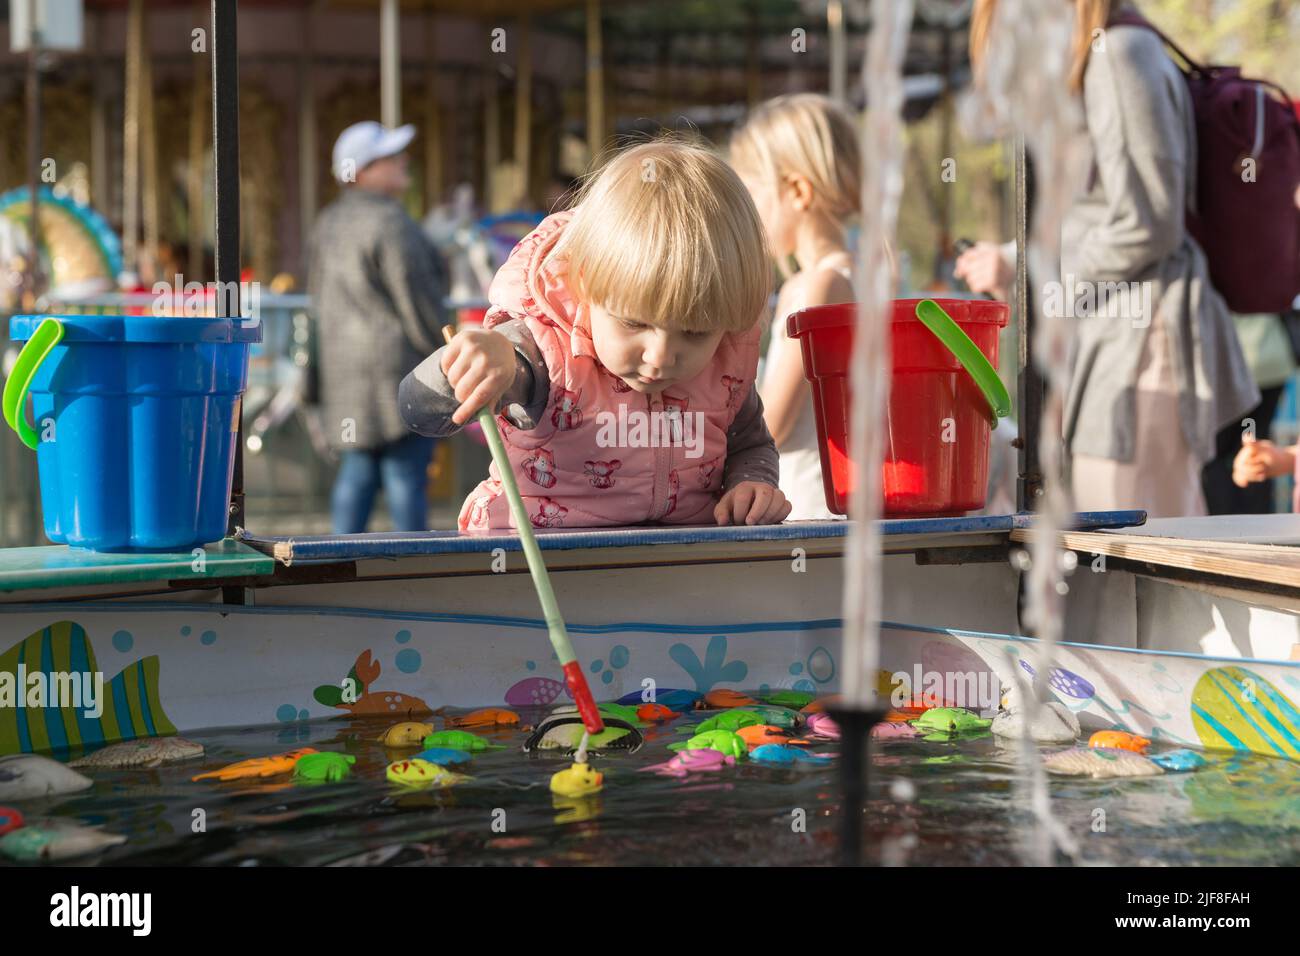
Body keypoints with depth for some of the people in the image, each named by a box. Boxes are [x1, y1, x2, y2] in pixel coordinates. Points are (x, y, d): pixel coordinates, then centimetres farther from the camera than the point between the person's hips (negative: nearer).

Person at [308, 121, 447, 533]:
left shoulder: (328, 223, 14)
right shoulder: (390, 222, -14)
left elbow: (319, 292, 19)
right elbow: (416, 297, -15)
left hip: (342, 363, 9)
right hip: (400, 365, -9)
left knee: (356, 471, 12)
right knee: (406, 472, -5)